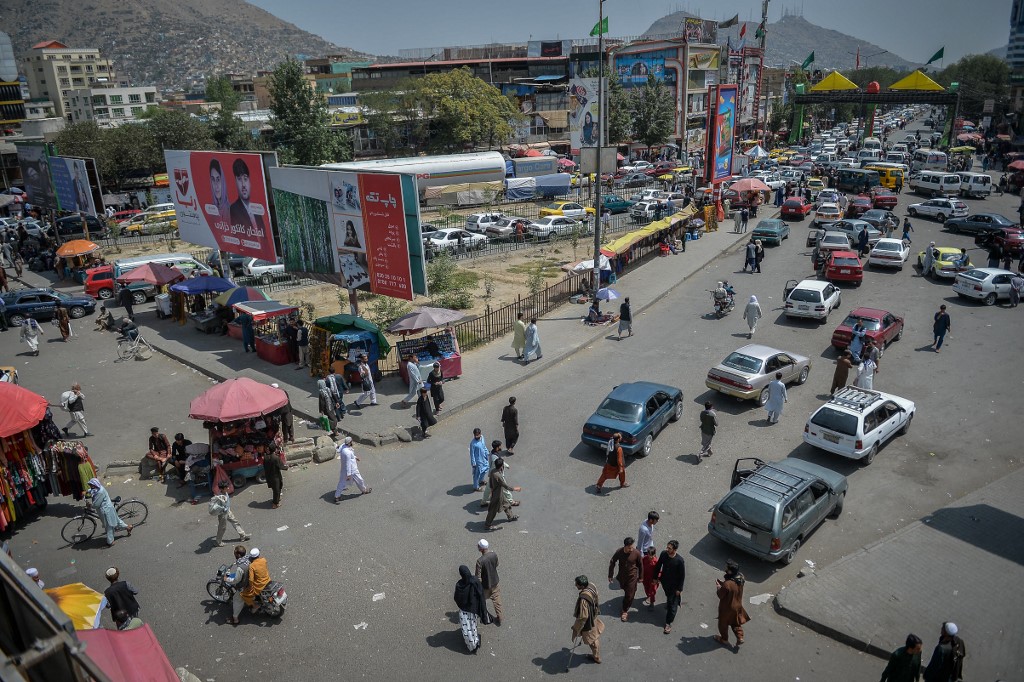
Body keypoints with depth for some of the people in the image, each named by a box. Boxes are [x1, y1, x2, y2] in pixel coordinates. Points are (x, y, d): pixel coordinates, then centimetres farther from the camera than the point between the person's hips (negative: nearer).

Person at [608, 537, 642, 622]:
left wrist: (640, 577, 3)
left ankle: (625, 611, 26)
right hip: (621, 576, 2)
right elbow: (612, 562, -9)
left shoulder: (636, 553, -26)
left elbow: (640, 565, -8)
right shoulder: (619, 552, -24)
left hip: (632, 576, -2)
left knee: (629, 594, 4)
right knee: (624, 589, 27)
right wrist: (610, 575, -5)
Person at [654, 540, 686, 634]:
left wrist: (679, 589, -12)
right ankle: (669, 603, 61)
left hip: (674, 585, -4)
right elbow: (658, 566, -1)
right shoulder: (663, 554, -19)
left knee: (672, 604, 6)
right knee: (668, 596, 31)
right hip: (664, 581, 4)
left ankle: (668, 623, 20)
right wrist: (655, 577, 6)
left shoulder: (679, 560, -31)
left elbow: (682, 575, -18)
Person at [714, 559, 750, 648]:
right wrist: (722, 583, -2)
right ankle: (740, 638, 30)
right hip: (737, 605, 6)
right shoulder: (740, 578, -17)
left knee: (723, 624, 22)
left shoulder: (727, 584, -40)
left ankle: (724, 639, 40)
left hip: (727, 608, -6)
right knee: (735, 622, 30)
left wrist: (718, 586, -7)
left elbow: (720, 595, -23)